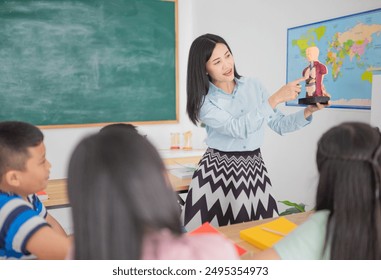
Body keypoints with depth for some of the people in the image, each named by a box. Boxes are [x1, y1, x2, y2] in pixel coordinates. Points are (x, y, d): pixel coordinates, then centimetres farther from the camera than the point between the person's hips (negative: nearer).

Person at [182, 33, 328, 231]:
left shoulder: (253, 86, 3)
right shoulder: (204, 101, -9)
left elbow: (279, 125, 4)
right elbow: (239, 128, -22)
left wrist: (308, 111, -12)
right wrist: (275, 99, -24)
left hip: (254, 169, 3)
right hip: (217, 171, -3)